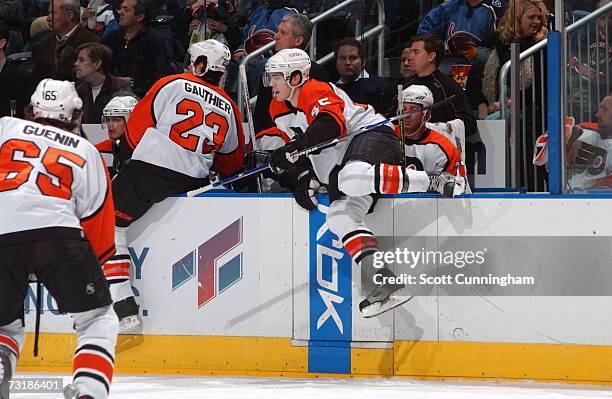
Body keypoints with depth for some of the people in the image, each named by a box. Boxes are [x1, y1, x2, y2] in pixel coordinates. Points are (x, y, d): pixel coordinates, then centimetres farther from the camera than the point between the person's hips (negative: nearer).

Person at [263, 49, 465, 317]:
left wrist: (291, 150, -32)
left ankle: (434, 181, -28)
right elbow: (303, 149, 24)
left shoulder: (316, 91, -10)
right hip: (337, 167, 10)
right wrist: (302, 180, 4)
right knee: (339, 218, -12)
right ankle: (386, 283, -24)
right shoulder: (279, 109, 19)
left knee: (353, 179, -41)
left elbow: (332, 123, -28)